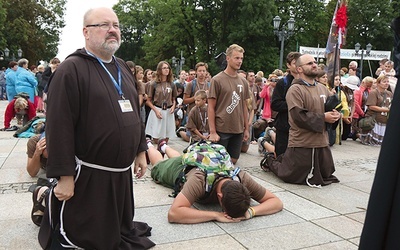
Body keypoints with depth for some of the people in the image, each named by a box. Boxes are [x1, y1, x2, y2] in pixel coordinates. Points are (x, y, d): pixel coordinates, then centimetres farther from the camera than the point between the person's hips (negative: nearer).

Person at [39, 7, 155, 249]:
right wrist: (64, 175, -19)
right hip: (88, 174, -7)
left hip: (121, 171, 8)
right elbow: (59, 127, -18)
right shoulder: (71, 70, -13)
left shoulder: (123, 68, 12)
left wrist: (141, 151, 14)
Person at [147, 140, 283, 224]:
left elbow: (277, 202, -36)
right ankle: (149, 145, 60)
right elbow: (173, 213, -63)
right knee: (158, 165, 33)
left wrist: (251, 210, -55)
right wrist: (215, 215, -63)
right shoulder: (199, 180, -54)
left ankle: (165, 147, 68)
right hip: (180, 168, -3)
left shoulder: (241, 177, -43)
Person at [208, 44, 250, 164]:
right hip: (221, 130, -5)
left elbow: (244, 106, 15)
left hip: (238, 131, 5)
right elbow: (211, 107, -8)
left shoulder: (243, 82, 9)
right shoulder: (217, 80, -7)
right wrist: (212, 132, -12)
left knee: (233, 161, 12)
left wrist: (246, 128, 11)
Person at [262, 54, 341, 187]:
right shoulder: (295, 90, -14)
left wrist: (335, 114, -3)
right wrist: (323, 118, -17)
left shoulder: (323, 88, 10)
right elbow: (299, 116, -23)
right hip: (302, 144, -7)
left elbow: (334, 107, 21)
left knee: (326, 176, 22)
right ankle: (270, 161, 33)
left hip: (322, 142, 8)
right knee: (290, 175, 2)